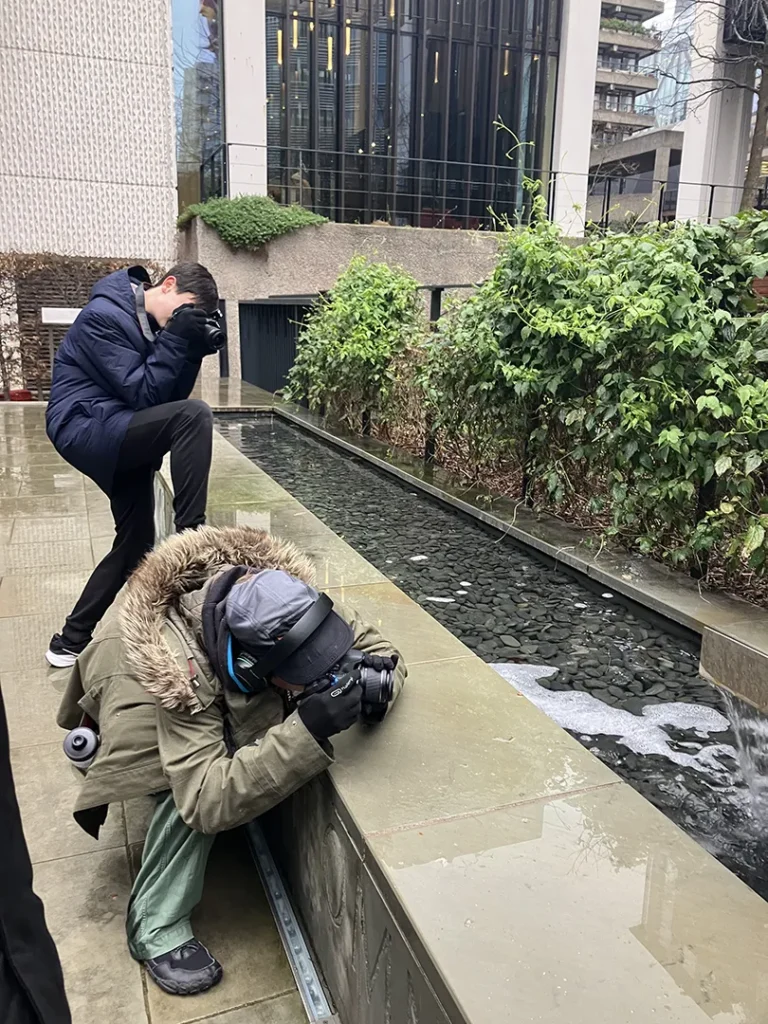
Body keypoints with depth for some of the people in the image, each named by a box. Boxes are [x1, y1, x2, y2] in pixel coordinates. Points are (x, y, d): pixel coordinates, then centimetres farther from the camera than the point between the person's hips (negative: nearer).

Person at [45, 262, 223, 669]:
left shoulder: (151, 323, 11)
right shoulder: (105, 315, -14)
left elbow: (169, 395, 6)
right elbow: (141, 394, -20)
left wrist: (195, 349, -7)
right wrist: (177, 340, -21)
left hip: (119, 435, 9)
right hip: (85, 427, -9)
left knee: (136, 540, 9)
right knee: (194, 416, -30)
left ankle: (71, 642, 20)